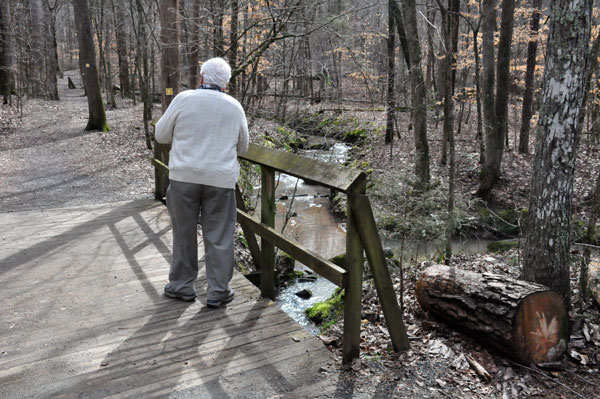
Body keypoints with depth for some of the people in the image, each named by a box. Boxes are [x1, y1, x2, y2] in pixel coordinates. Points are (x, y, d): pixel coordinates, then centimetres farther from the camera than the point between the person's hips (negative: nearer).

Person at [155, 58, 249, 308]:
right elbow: (242, 147, 14)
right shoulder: (234, 107, 4)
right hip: (221, 179, 1)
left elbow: (161, 135, 4)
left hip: (185, 176, -1)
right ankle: (218, 291, 14)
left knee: (184, 233, 12)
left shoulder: (184, 99, -3)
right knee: (219, 237, 7)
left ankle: (182, 286, 23)